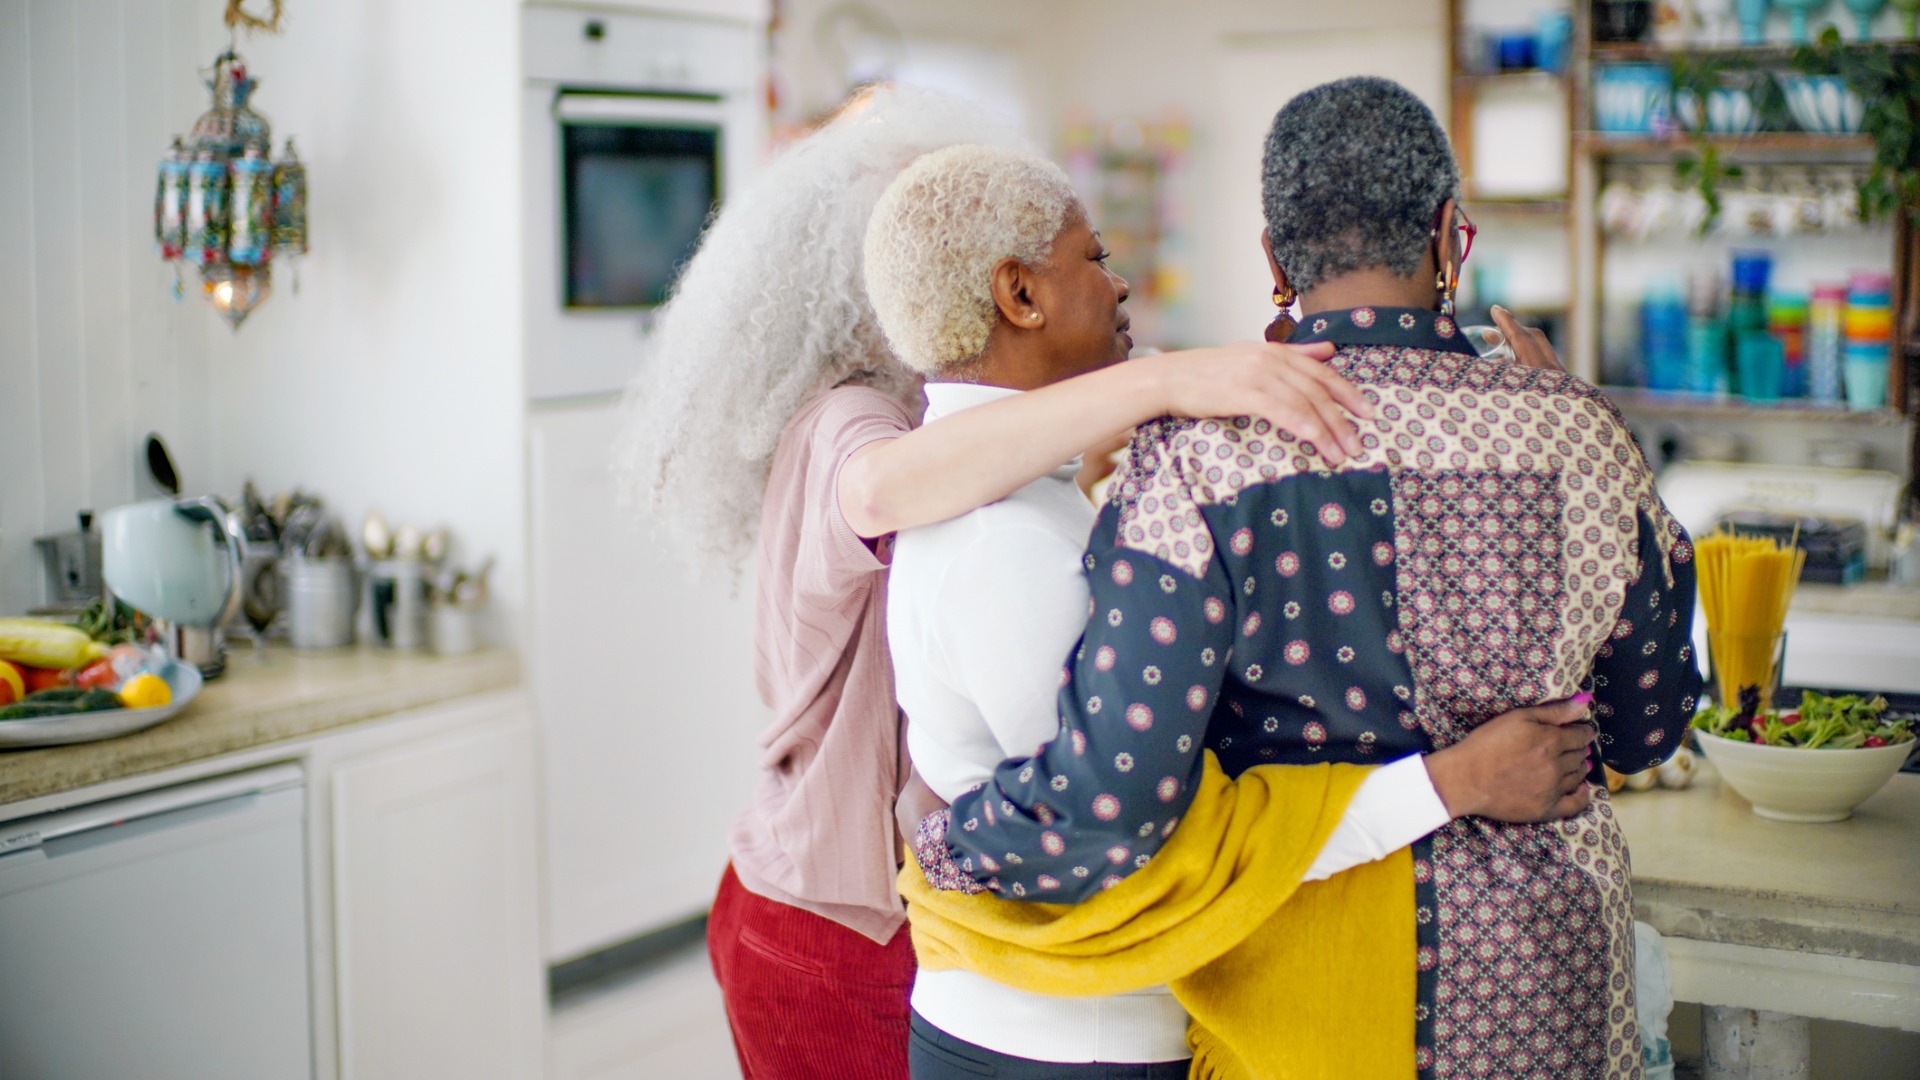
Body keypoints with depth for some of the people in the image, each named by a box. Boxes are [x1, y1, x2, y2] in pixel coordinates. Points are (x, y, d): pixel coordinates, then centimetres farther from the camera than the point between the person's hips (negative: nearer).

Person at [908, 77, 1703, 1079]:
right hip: (1538, 972, 2)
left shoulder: (1200, 455, -17)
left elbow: (1110, 799, -21)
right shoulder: (1580, 432, -9)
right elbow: (1649, 721, 6)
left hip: (1299, 977, -2)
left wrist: (947, 845, -4)